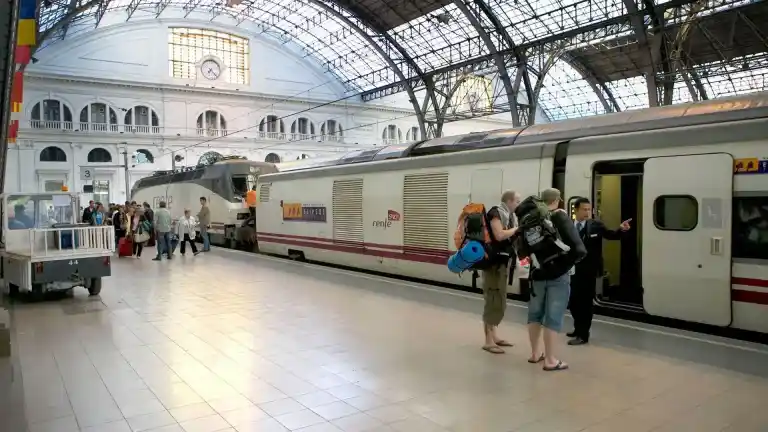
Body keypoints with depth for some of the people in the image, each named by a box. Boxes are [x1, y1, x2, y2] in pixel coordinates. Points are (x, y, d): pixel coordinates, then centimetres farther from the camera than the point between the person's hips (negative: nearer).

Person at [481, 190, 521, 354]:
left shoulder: (509, 216, 15)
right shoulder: (496, 213, -12)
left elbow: (511, 238, 13)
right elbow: (499, 235, -25)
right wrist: (517, 229, -12)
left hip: (502, 262, 10)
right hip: (493, 262, -10)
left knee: (500, 301, 14)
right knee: (493, 300, -8)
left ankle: (493, 335, 24)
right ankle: (488, 341, -2)